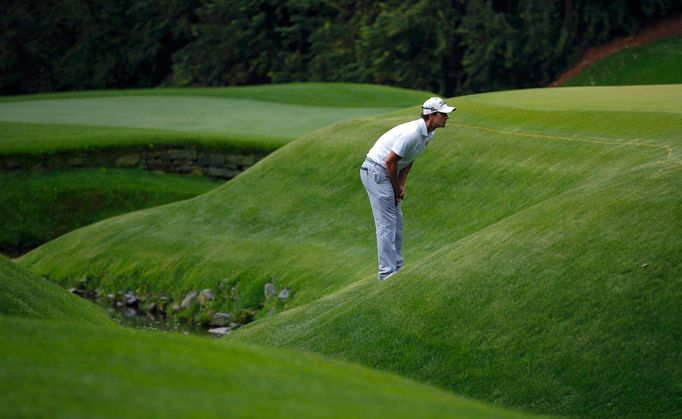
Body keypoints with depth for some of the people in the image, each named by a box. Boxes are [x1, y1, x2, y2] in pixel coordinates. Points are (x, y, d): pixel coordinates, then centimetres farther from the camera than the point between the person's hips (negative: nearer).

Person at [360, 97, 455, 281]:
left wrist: (401, 185, 8)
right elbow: (390, 161, -22)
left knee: (396, 221, 13)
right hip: (376, 171, -10)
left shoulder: (428, 134, 5)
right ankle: (387, 272, -12)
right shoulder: (412, 133, -26)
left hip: (387, 172, 10)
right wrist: (397, 188, -10)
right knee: (387, 223, -12)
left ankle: (397, 267, 19)